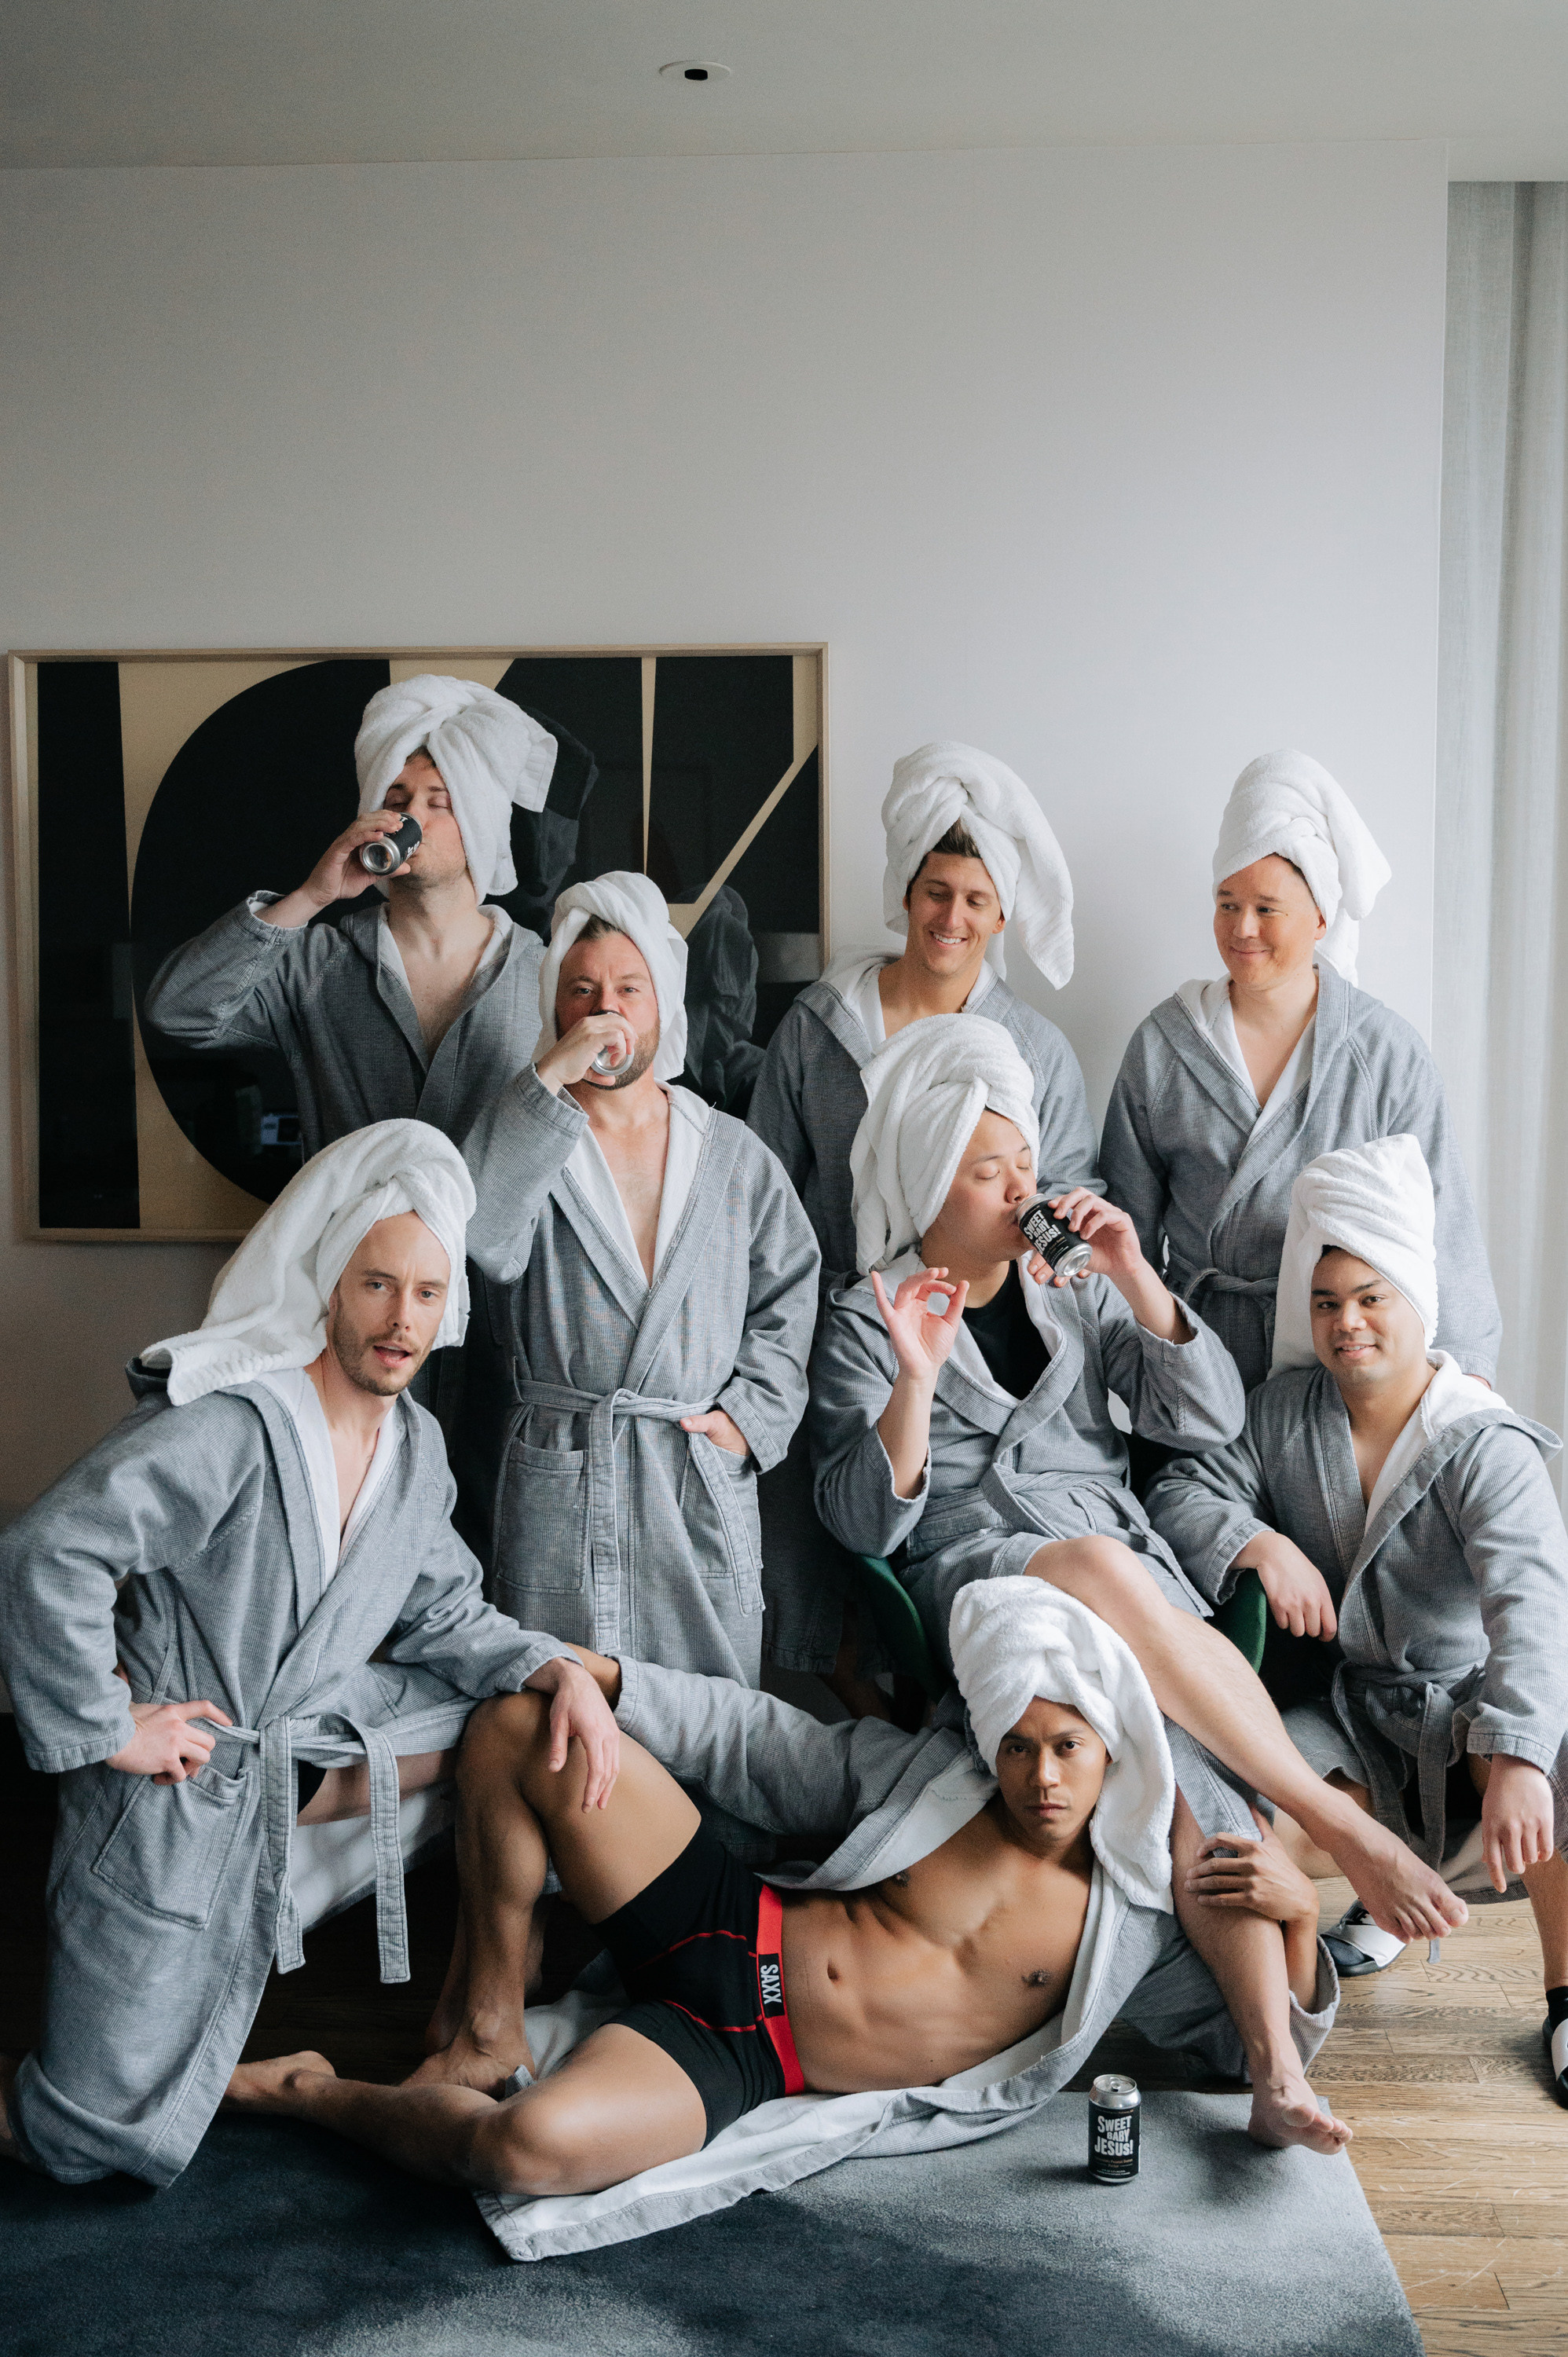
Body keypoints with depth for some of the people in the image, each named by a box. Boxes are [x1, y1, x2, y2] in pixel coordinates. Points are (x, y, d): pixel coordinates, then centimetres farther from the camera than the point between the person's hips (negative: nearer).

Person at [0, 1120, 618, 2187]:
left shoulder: (416, 1443, 0)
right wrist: (104, 1728, -23)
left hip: (308, 1731, 7)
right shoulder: (229, 1429, -26)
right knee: (102, 2134, -3)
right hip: (181, 1783, -7)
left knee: (543, 1703, 1)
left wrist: (556, 1669, -8)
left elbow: (442, 1616, 9)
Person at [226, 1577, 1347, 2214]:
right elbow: (753, 1740, 7)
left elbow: (1253, 2022, 4)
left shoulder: (1139, 1908, 2)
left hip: (748, 2066, -3)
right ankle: (489, 2036, 0)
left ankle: (322, 2092, 0)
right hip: (726, 1937, 3)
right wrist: (594, 1676, -2)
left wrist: (1296, 1913, -18)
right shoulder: (932, 1771, 5)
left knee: (532, 2148, -35)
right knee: (518, 1729, -15)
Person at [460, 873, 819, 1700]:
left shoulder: (735, 1155, 12)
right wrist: (551, 1075, -17)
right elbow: (479, 1235, -16)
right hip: (557, 1482, -1)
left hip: (704, 1485, 2)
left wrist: (750, 1415, 0)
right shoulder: (528, 1134, 5)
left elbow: (791, 1295, 13)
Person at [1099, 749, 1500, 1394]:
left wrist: (1467, 1366, -6)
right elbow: (1131, 1216, 9)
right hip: (1198, 1355, 1)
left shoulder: (1389, 1052, 1)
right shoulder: (1161, 1043, 4)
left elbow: (1440, 1220, 1)